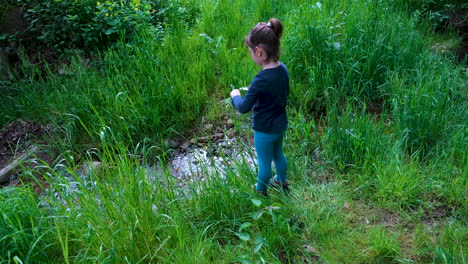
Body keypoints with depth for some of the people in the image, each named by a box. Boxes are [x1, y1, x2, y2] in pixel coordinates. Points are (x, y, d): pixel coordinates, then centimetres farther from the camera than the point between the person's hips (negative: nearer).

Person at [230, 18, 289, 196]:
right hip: (281, 123, 7)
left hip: (265, 130, -7)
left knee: (264, 162, 14)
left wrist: (235, 95, -6)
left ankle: (260, 192, 36)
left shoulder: (261, 80, -32)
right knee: (278, 154, 29)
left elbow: (243, 108, -26)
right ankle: (282, 182, 51)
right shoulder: (283, 68, -9)